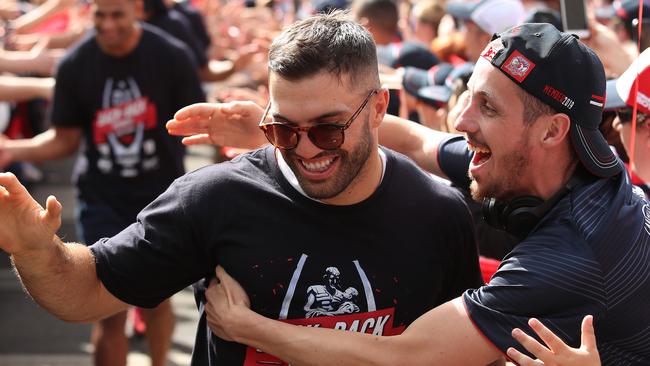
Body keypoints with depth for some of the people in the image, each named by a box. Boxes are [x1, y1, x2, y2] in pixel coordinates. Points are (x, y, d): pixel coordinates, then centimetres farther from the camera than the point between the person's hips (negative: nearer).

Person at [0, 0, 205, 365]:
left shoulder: (172, 56, -12)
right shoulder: (75, 64, -8)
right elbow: (66, 139, -1)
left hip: (161, 195, 0)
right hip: (102, 199, 0)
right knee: (110, 313, -2)